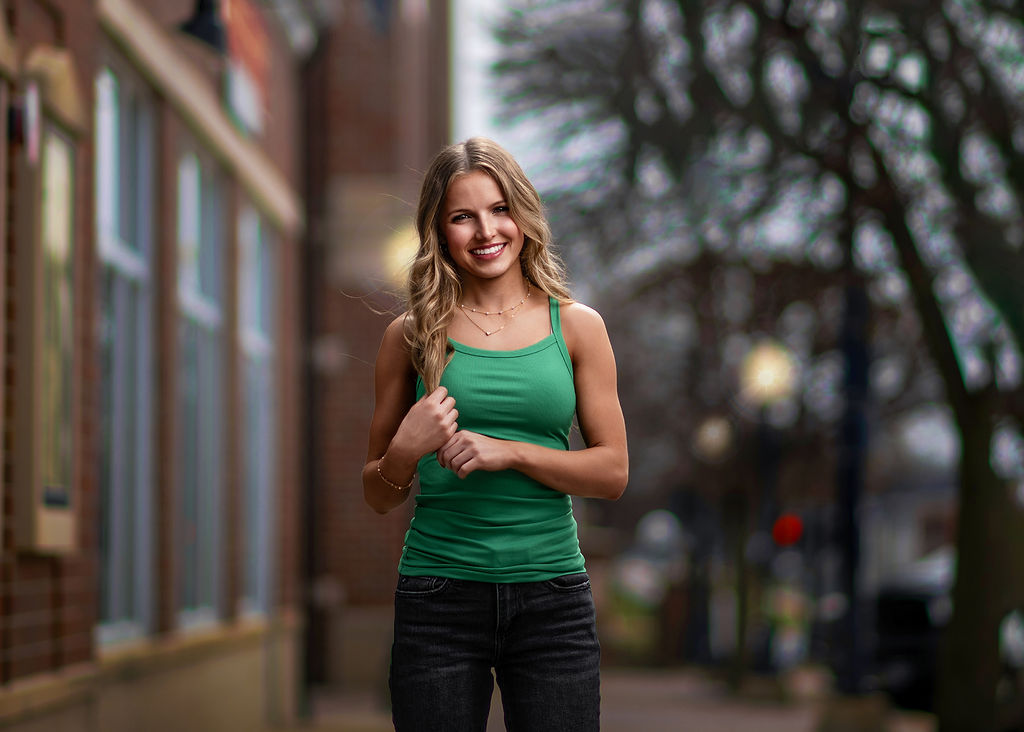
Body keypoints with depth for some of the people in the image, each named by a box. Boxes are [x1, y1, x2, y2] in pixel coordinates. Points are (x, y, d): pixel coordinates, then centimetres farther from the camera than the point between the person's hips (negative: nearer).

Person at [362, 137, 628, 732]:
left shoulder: (577, 327, 6)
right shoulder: (413, 335, 5)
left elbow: (613, 472, 2)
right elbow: (380, 497, 9)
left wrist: (508, 452, -11)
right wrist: (406, 451, -12)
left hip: (552, 597, 0)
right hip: (439, 595, 0)